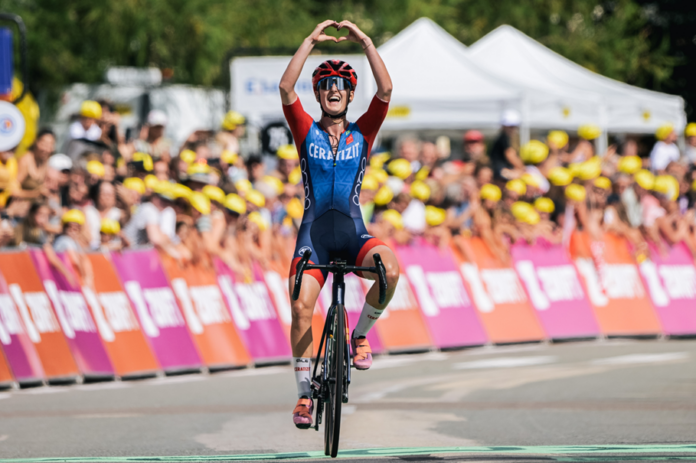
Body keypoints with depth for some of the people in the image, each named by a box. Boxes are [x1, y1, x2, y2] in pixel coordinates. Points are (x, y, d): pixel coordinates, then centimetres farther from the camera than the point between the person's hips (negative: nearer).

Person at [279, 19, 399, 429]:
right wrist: (311, 42, -11)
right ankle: (305, 392, -2)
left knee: (390, 268, -31)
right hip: (314, 233, 0)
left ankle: (361, 335, -6)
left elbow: (386, 90, -6)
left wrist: (365, 42, -10)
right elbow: (286, 88, -8)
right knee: (302, 307, -17)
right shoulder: (307, 132, 7)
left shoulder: (362, 133, 8)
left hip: (353, 233, 0)